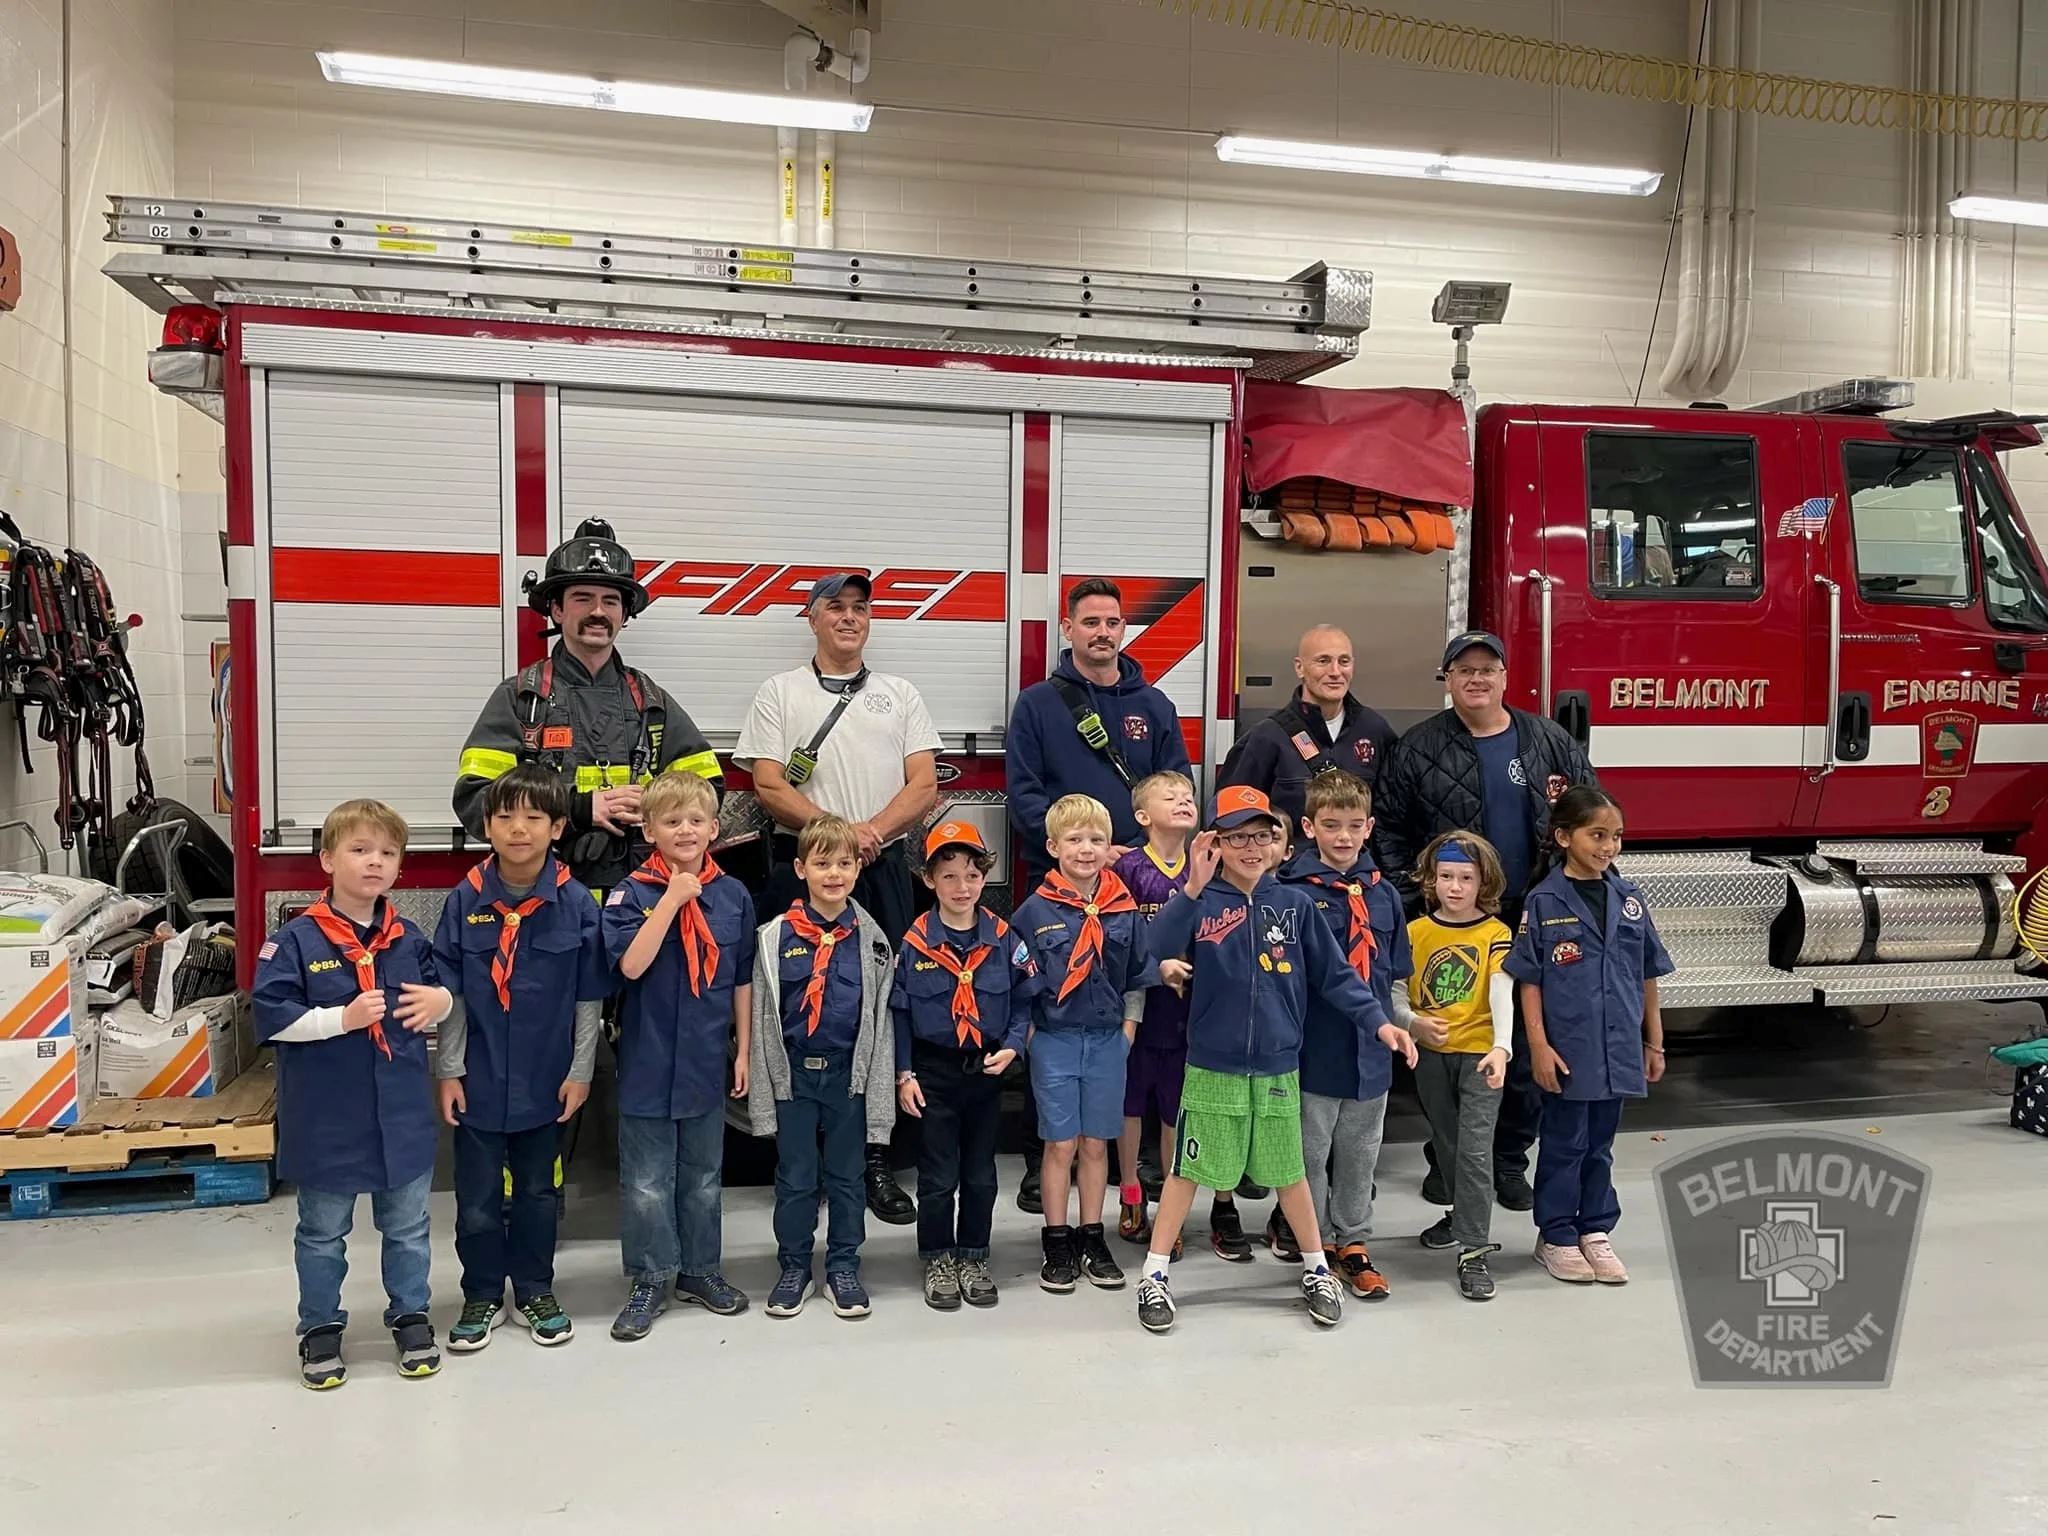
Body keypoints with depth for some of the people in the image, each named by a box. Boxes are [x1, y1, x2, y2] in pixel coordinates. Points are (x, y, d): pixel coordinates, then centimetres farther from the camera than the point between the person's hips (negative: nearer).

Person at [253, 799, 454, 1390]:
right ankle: (320, 1328, 31)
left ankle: (410, 1316, 33)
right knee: (322, 1232, 15)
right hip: (327, 1119, -3)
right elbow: (270, 1016, -16)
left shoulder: (408, 939, 1)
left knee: (407, 1226, 16)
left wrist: (441, 1000, -8)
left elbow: (438, 989, 15)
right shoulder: (296, 941, -12)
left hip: (403, 1115, 3)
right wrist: (343, 1017, -23)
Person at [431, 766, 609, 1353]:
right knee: (477, 1198, 11)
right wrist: (448, 1069, -3)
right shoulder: (465, 901, -7)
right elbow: (450, 994, -1)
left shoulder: (576, 903, -9)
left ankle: (535, 1290, 33)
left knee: (537, 1191, 16)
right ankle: (482, 1296, 30)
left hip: (545, 1079, 0)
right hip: (479, 1079, 0)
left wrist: (580, 1072, -3)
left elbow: (588, 997, -4)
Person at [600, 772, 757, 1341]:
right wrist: (674, 897, -24)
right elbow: (631, 964, -23)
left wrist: (743, 1050, 7)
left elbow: (741, 980, 6)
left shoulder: (734, 895, 0)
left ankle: (700, 1271, 32)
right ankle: (650, 1280, 22)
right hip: (648, 1060, -3)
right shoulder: (632, 893, -9)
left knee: (703, 1177, 17)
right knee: (646, 1181, 7)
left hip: (707, 1061, 3)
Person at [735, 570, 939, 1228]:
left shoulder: (900, 696, 15)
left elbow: (924, 787, 6)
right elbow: (769, 788, -1)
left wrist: (872, 831, -12)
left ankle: (875, 1158, 6)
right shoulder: (780, 693, 9)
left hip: (885, 870, 2)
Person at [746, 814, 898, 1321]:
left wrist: (880, 1090, -1)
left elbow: (881, 1018, 2)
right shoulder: (775, 937, -3)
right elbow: (761, 1018, 0)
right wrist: (762, 1088, -2)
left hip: (849, 1072, 1)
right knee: (795, 1178, 10)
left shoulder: (871, 939, 0)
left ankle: (844, 1267, 25)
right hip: (793, 1074, 0)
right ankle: (794, 1267, 25)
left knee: (846, 1176, 11)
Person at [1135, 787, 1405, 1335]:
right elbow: (1155, 950, -25)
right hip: (1212, 1068, -2)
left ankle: (1317, 1269, 33)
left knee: (1289, 1171, 15)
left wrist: (1377, 1021, -7)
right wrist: (1192, 890, -34)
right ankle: (1154, 1275, 19)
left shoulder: (1294, 904, -1)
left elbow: (1334, 975, 3)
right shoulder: (1200, 904, -7)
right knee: (1187, 1171, 6)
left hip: (1278, 1068, 2)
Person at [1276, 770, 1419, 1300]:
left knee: (1360, 1154, 16)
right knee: (1310, 1151, 8)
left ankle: (1352, 1244, 29)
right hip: (1314, 1048, -5)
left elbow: (1394, 973, 16)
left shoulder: (1382, 893, 7)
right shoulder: (1293, 892, -11)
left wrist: (1399, 1024, 9)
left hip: (1370, 1051, 5)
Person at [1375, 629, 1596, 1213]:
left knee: (1525, 1046, 7)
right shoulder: (1419, 748, 0)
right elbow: (1390, 829, 1)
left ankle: (1510, 1160, 21)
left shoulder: (1549, 742, 5)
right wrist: (1413, 897, -6)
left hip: (1531, 924, 2)